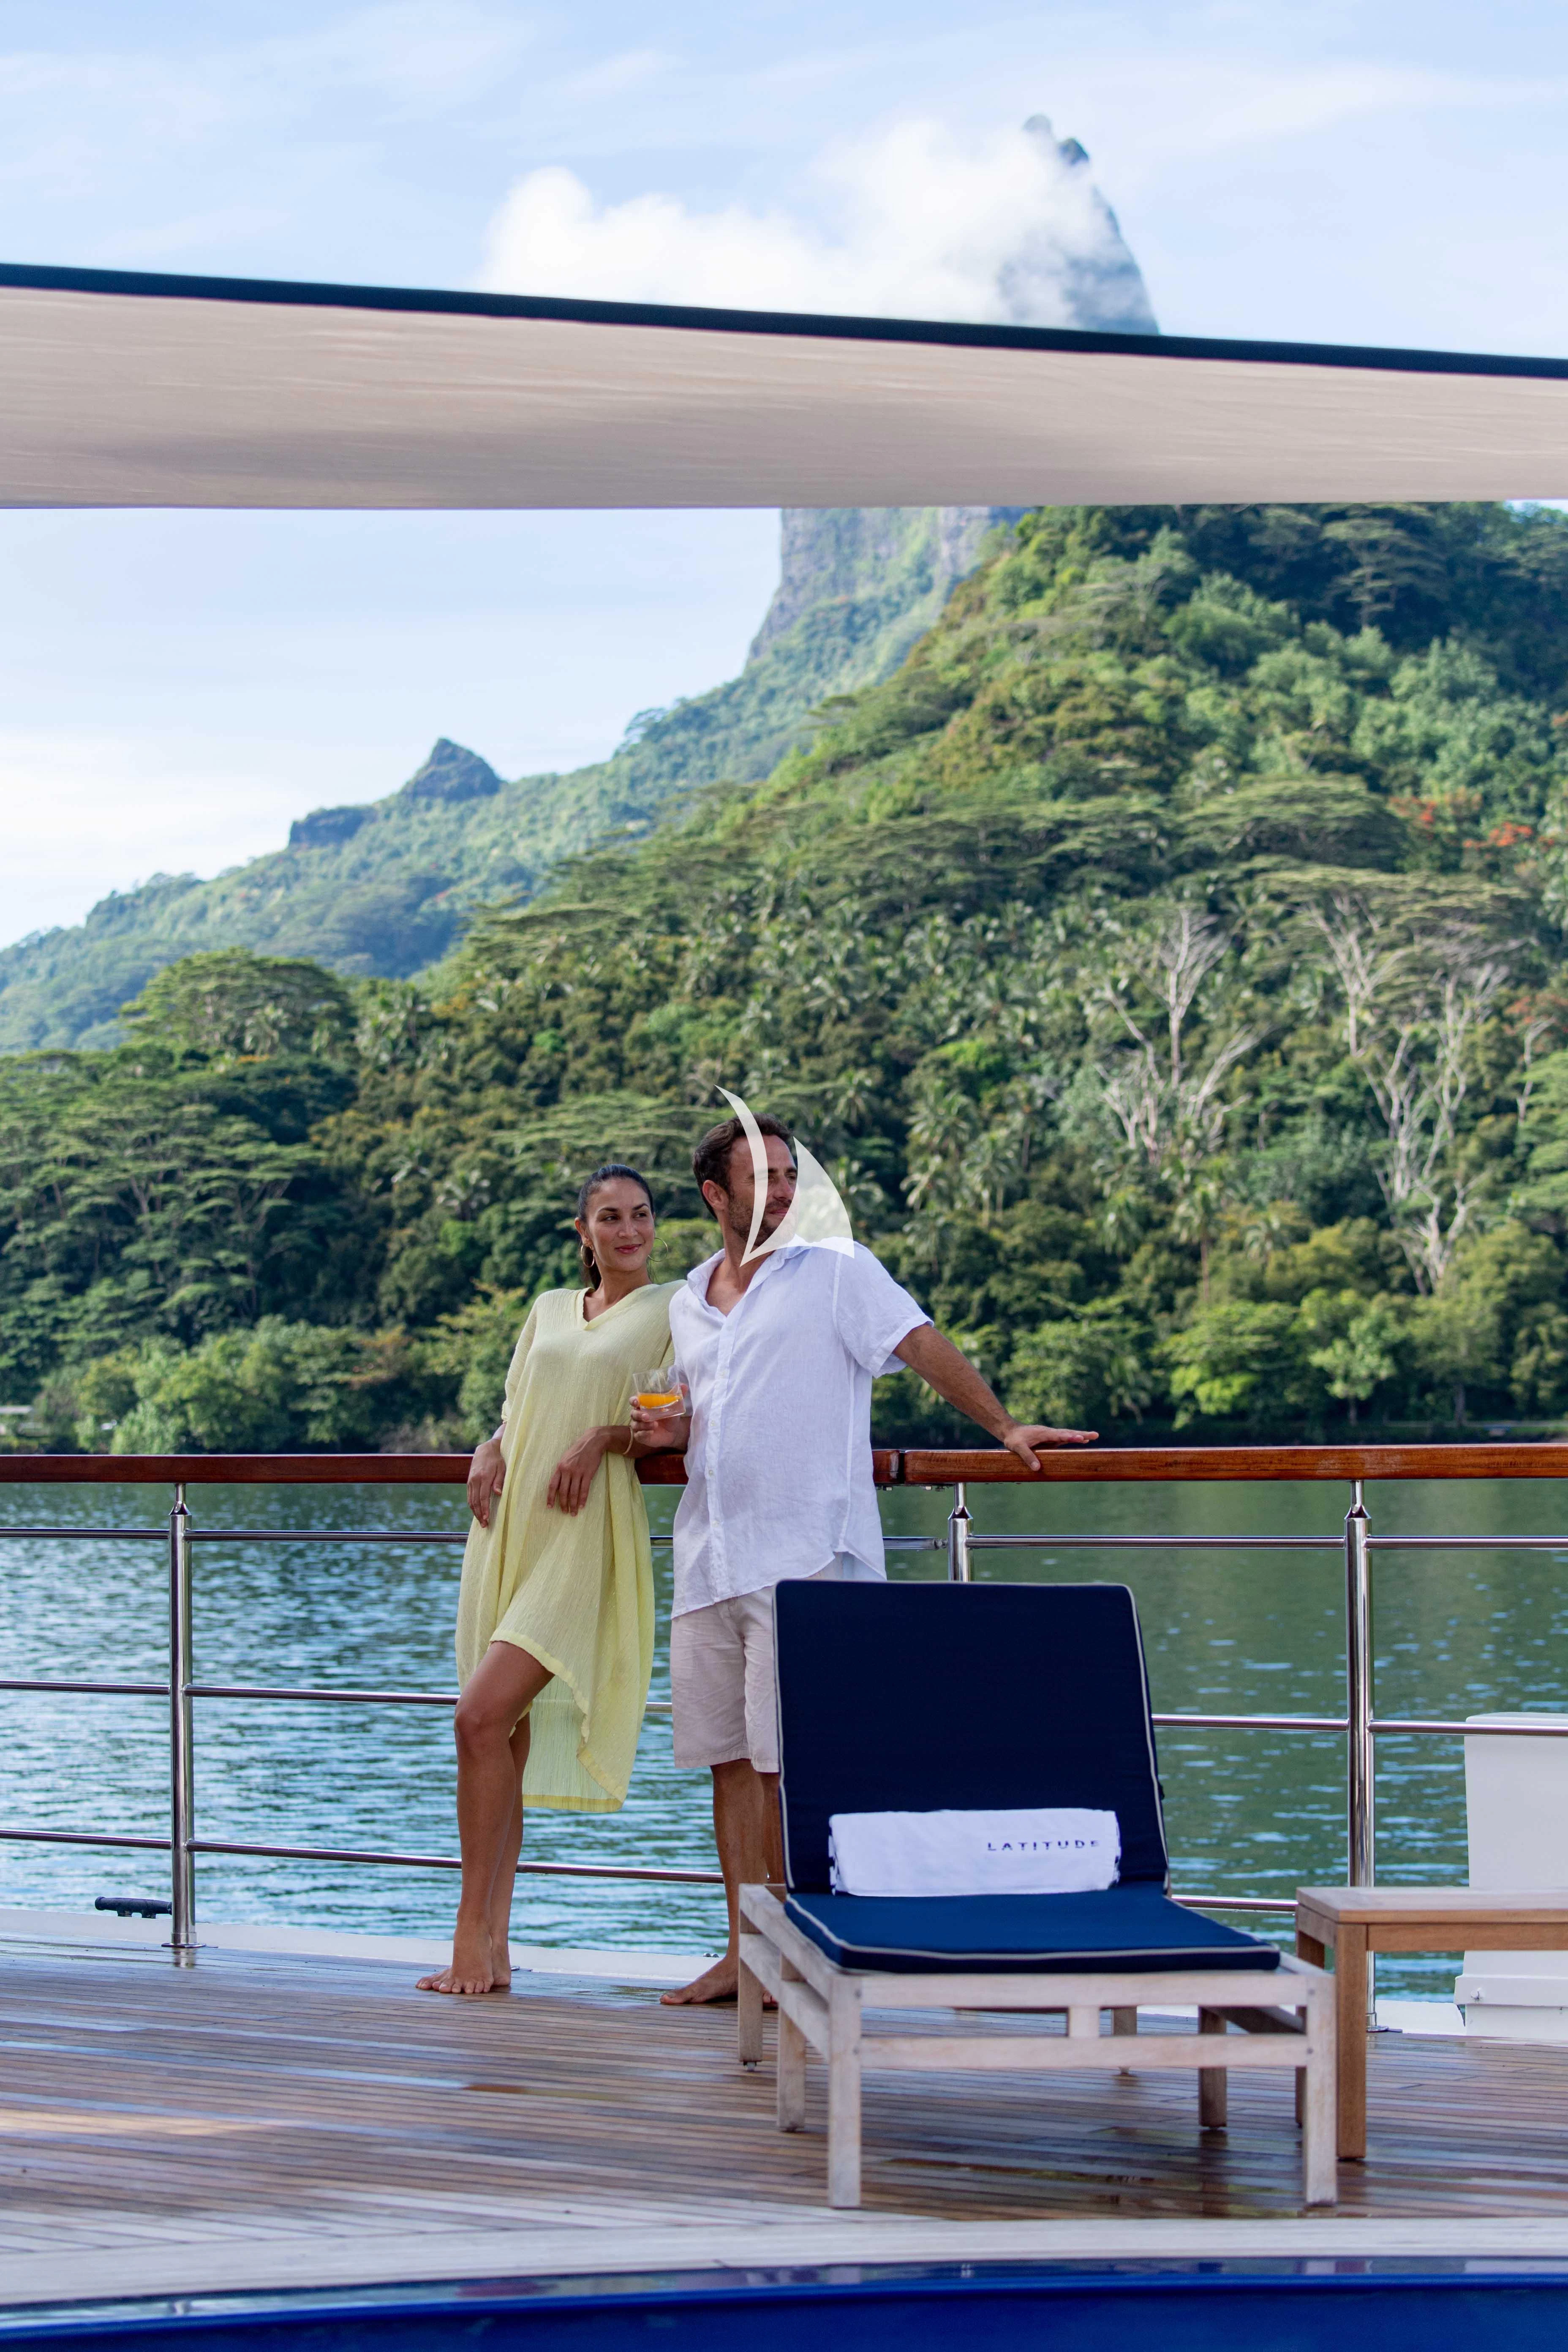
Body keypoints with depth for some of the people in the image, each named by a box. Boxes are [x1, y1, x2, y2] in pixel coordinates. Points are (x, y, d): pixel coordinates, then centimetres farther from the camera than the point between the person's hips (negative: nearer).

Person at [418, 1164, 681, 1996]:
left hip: (585, 1536, -5)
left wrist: (605, 1438, -15)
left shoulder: (673, 1309, 5)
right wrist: (490, 1453, 2)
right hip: (509, 1526, 5)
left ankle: (473, 1930, -11)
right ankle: (492, 1946, 10)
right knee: (503, 1732, 4)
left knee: (481, 1717, -18)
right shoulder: (550, 1309, 20)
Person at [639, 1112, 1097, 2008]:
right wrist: (669, 1430, 6)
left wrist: (1006, 1426, -17)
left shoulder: (836, 1270, 0)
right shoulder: (688, 1304, 17)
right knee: (730, 1756, 8)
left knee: (788, 1762, -8)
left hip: (805, 1554, -6)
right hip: (711, 1556, 6)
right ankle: (745, 1953, 14)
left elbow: (924, 1345, -7)